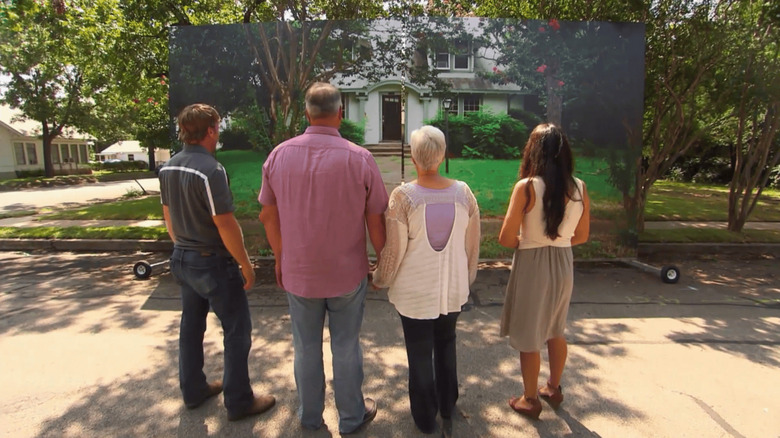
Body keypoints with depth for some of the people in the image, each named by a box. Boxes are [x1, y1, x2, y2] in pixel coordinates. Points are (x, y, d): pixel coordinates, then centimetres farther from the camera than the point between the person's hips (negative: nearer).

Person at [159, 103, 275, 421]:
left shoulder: (168, 168, 2)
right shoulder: (210, 170, -24)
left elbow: (168, 216, 12)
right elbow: (226, 225, -23)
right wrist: (246, 264, -13)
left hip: (183, 260, 9)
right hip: (214, 263, -8)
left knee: (191, 325, 20)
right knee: (237, 330, 5)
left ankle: (193, 390, 36)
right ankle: (239, 402, 16)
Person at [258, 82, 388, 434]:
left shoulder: (279, 155, -7)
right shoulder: (360, 158, -16)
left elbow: (268, 215, 1)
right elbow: (376, 222, -11)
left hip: (298, 272, 2)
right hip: (348, 273, -2)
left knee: (306, 348, 19)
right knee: (346, 348, 15)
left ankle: (309, 416, 38)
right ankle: (351, 417, 33)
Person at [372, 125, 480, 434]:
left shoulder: (403, 196, -19)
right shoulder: (463, 193, -8)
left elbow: (393, 249, -14)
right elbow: (472, 244, 1)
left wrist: (381, 279, 4)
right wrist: (468, 276, 17)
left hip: (416, 290, -3)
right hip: (453, 288, 4)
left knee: (420, 352, 14)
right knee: (446, 343, 25)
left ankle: (425, 417, 31)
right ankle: (448, 405, 42)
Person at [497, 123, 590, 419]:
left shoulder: (526, 187, -19)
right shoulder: (579, 187, -4)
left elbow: (506, 238, -17)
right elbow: (581, 236, 5)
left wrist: (525, 242, 3)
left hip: (532, 265, -5)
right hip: (563, 263, 6)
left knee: (529, 337, 11)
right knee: (556, 330, 25)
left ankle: (530, 400, 27)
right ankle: (554, 388, 42)